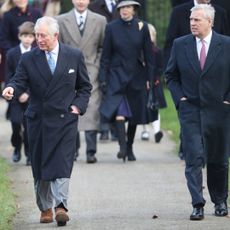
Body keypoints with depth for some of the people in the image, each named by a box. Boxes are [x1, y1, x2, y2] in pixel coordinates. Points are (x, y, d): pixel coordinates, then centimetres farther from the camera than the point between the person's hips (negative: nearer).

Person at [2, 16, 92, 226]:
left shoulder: (74, 56, 4)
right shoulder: (28, 59, 3)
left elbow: (85, 86, 12)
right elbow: (20, 81, -6)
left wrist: (78, 105, -2)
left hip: (64, 119, -2)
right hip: (38, 120, 2)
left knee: (62, 165, -13)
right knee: (40, 169, 8)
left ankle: (61, 207, -20)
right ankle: (45, 208, 19)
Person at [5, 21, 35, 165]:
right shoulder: (12, 54, 1)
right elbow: (9, 77, 2)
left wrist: (28, 93, -11)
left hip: (32, 96, 0)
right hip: (16, 96, 0)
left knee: (29, 125, -2)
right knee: (16, 121, -13)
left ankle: (30, 154, 9)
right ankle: (17, 148, 10)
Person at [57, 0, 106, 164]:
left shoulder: (100, 21, 8)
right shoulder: (61, 21, 6)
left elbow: (103, 48, 11)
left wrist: (98, 67, 0)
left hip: (91, 73, -1)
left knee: (91, 112, -10)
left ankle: (91, 151, -11)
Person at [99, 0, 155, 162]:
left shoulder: (142, 27, 1)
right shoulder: (112, 27, -1)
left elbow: (148, 55, 4)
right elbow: (106, 56, 2)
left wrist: (149, 78, 1)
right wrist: (103, 79, -3)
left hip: (136, 76, 2)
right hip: (117, 75, -2)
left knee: (134, 114, 8)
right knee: (119, 111, -19)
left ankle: (129, 148, 21)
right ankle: (123, 146, -24)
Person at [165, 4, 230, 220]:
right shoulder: (180, 45, 2)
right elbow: (171, 75, 13)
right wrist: (179, 98, 1)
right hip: (190, 111, 0)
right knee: (194, 159, -10)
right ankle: (197, 205, -12)